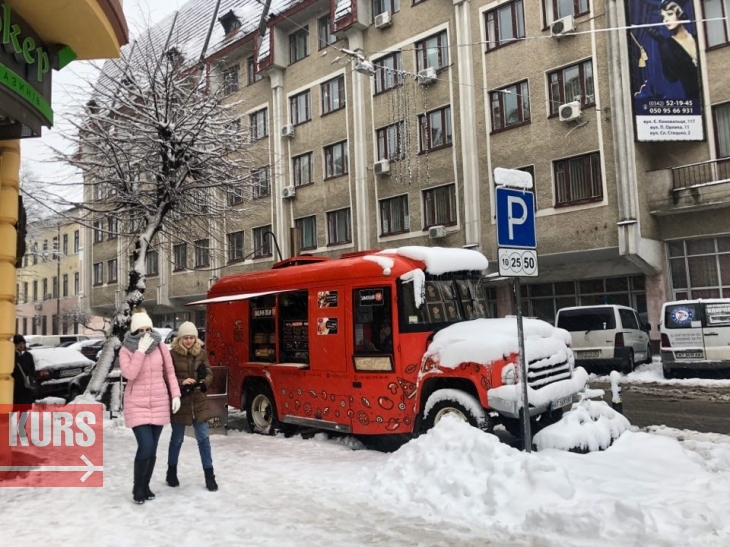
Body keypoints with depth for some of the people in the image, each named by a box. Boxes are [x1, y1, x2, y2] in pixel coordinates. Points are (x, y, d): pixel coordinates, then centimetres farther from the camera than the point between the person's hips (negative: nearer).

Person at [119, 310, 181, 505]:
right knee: (145, 446, -14)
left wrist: (175, 395, -1)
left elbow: (169, 372, 6)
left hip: (159, 403, 3)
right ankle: (138, 487, 8)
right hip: (137, 404, -3)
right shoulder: (125, 350, -7)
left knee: (152, 448, 9)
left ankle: (146, 485, 27)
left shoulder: (160, 346, -1)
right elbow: (129, 374, -22)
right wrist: (141, 350, -23)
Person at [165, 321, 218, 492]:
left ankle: (209, 475, 12)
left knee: (203, 438, 4)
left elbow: (209, 374, 3)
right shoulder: (172, 354, -8)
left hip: (199, 402, 3)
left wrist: (203, 384, -17)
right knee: (177, 439, 13)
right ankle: (172, 472, 34)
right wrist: (181, 383, -25)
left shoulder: (201, 353, 2)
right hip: (179, 402, -2)